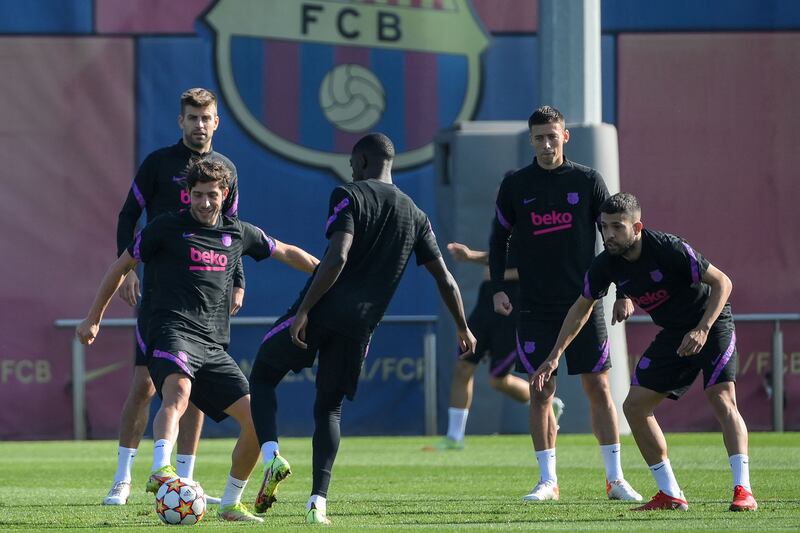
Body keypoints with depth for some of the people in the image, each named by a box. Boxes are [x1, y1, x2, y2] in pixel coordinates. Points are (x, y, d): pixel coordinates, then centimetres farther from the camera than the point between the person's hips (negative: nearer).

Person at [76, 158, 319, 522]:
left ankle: (230, 504, 12)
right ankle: (161, 471, -59)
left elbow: (287, 253, 32)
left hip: (213, 346, 6)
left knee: (255, 418, -4)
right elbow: (121, 267, 15)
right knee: (178, 393, -37)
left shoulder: (238, 233, 17)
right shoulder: (167, 228, 5)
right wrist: (93, 319, 18)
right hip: (173, 332, -6)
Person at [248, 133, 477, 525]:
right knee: (329, 408, 15)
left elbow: (336, 258, -18)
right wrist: (463, 330, 27)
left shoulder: (349, 196, -4)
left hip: (318, 314, -4)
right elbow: (445, 280, 15)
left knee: (261, 378, 14)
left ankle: (271, 455, -10)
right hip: (359, 326, 4)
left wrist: (304, 311, -18)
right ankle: (318, 501, 0)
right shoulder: (415, 216, 13)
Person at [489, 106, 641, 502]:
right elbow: (499, 239, 10)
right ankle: (548, 480, 5)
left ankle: (615, 479, 4)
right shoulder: (515, 186, 4)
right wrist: (498, 288, -2)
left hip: (584, 302, -1)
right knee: (541, 392, -1)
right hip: (535, 306, 1)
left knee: (598, 388, -1)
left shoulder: (587, 181, 2)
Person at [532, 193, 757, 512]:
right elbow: (582, 307, 9)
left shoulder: (669, 250, -27)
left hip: (712, 325, -7)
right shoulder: (605, 264, -10)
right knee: (635, 406, 0)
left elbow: (722, 283, -21)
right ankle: (670, 496, 6)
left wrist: (702, 330, -31)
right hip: (672, 335, 7)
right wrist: (555, 355, 5)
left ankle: (743, 491, -30)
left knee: (721, 399, -25)